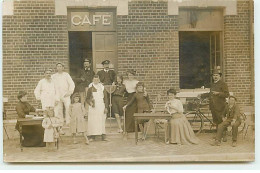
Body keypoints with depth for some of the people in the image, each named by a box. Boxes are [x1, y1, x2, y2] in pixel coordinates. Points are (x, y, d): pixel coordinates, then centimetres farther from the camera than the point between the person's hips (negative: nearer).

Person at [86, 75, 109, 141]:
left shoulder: (102, 88, 9)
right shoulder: (90, 88, 6)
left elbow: (105, 98, 9)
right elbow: (87, 99, 8)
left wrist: (106, 107, 1)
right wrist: (90, 103, -12)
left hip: (101, 107, 1)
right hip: (93, 107, -1)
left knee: (102, 121, -1)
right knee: (92, 121, -6)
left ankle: (103, 135, 1)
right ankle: (92, 136, -2)